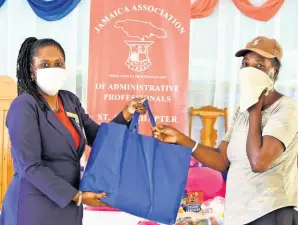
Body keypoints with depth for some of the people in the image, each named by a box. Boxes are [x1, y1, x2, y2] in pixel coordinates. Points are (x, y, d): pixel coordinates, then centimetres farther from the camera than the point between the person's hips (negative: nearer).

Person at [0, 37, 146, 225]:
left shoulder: (70, 100, 7)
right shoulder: (24, 106, -14)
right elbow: (30, 166, -20)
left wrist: (126, 114, -4)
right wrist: (77, 196, -19)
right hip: (34, 208, -7)